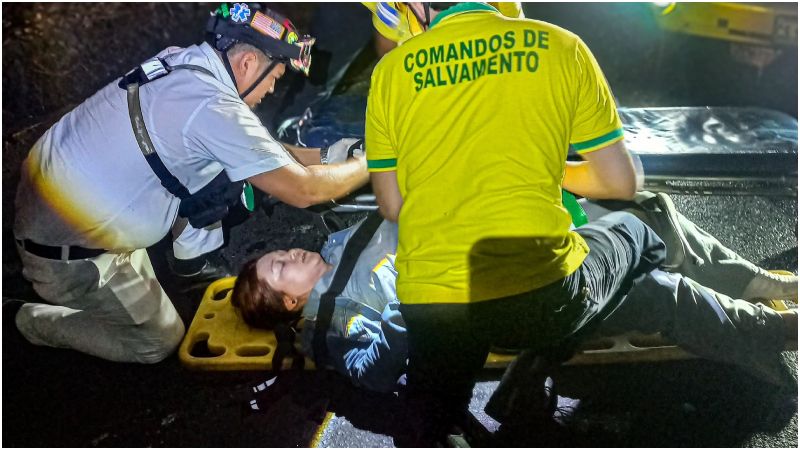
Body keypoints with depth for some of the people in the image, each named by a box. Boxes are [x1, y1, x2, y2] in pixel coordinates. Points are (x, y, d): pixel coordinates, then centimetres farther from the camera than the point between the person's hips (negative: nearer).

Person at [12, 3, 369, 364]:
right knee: (158, 341, 12)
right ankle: (34, 321, 22)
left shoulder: (181, 62, -3)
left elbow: (258, 148, 9)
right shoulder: (213, 106, -30)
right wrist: (368, 164, -8)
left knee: (230, 159, 3)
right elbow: (302, 191, -24)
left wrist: (326, 155, 7)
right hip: (67, 255, -8)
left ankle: (192, 261, 22)